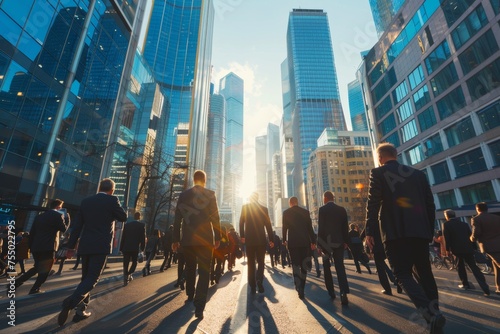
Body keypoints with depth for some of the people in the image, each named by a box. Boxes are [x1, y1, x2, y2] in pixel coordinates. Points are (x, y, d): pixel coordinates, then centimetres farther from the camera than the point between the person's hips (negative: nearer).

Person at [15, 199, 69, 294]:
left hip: (36, 247, 7)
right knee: (44, 271, 8)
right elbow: (64, 229, -7)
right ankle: (35, 290, 11)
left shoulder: (39, 216, 12)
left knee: (37, 268, 25)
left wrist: (31, 246, 18)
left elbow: (31, 232, 12)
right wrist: (67, 218, 4)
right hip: (48, 248, -7)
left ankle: (16, 283, 19)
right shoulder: (58, 215, -9)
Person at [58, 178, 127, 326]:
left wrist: (71, 246, 15)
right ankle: (70, 302, -19)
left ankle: (81, 311, 23)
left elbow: (77, 226, 9)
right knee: (92, 278, 2)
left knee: (86, 277, 18)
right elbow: (123, 217, 2)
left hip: (85, 245, 6)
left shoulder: (86, 201, 8)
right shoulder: (112, 200, -8)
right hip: (101, 246, -6)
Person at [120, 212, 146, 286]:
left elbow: (123, 237, 7)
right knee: (134, 262, 15)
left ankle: (125, 279, 5)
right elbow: (143, 237, -5)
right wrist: (142, 247, 4)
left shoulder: (127, 224, 6)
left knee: (126, 264, 8)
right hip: (135, 247, -2)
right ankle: (129, 274, -3)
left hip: (126, 247, 3)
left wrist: (121, 248, 12)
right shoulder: (142, 225, -3)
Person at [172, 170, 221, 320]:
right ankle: (199, 306, -5)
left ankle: (190, 296, 40)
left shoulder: (183, 194, 4)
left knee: (190, 268, 22)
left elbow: (177, 218, 4)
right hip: (205, 239, -3)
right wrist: (217, 237, 1)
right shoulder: (210, 194, -4)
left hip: (187, 239, 4)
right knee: (204, 271, 2)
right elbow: (215, 217, -7)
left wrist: (175, 239, 9)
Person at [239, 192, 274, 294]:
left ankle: (252, 286, 10)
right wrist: (271, 239, 3)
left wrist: (242, 236, 1)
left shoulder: (245, 207, 1)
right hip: (261, 239, 0)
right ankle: (259, 279, -11)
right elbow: (268, 225, 0)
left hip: (249, 239, 0)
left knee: (251, 263, 10)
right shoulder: (264, 209, 2)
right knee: (260, 261, 12)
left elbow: (241, 223, -3)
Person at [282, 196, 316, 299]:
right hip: (304, 241, 2)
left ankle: (299, 288, -9)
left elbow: (285, 227, -1)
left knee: (295, 265, 4)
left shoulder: (286, 212, -1)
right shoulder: (305, 212, 4)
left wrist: (284, 240, 10)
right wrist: (313, 241, 7)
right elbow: (310, 228, 2)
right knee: (304, 265, 13)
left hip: (292, 242, -2)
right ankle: (301, 288, 19)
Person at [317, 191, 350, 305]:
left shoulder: (322, 209, -9)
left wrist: (319, 243, -6)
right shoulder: (342, 209, 5)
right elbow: (345, 227, 7)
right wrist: (346, 241, 13)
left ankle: (331, 292, 20)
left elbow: (320, 227, -12)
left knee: (327, 267, 13)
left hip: (326, 241, -3)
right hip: (339, 242, 3)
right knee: (340, 267, 3)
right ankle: (344, 293, -11)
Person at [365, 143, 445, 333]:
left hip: (395, 233, -5)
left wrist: (369, 232, -4)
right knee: (424, 273, 15)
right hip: (420, 231, 6)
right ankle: (433, 314, 18)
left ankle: (431, 314, -15)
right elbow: (430, 204, 14)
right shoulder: (418, 174, 14)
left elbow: (373, 203, -8)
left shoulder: (378, 173, -1)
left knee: (403, 275, 2)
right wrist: (430, 230, 22)